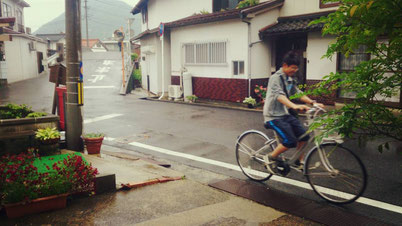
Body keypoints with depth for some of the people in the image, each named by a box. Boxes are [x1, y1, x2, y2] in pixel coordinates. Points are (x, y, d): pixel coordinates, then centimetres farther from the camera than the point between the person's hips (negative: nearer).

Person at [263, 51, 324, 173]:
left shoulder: (290, 79, 12)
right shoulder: (276, 78, -16)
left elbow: (298, 93, 9)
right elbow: (279, 95, -31)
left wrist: (313, 102, -6)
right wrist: (294, 106, -47)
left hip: (286, 114, 8)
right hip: (274, 116, -8)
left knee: (304, 134, -3)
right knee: (290, 141, -20)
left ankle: (299, 161, 16)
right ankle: (271, 157, 1)